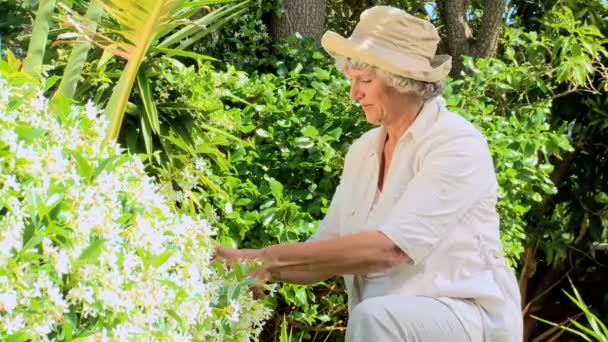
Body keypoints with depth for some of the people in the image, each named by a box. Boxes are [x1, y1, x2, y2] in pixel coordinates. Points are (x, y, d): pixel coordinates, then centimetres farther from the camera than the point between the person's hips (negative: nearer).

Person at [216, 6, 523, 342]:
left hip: (469, 314, -6)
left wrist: (275, 256, -25)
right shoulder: (363, 151, 8)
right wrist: (253, 261, -9)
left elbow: (391, 248, -25)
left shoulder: (457, 145, -15)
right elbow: (329, 251, 8)